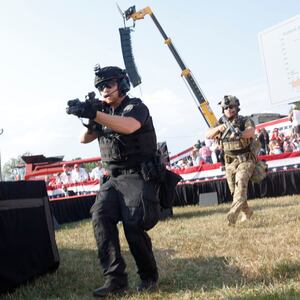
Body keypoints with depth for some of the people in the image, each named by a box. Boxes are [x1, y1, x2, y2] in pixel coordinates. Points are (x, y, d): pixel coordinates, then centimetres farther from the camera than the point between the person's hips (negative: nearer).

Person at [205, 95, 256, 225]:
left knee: (241, 184, -25)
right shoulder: (221, 123, 8)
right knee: (234, 191, 9)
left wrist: (239, 135, -47)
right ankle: (247, 212, 30)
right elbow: (208, 135, -3)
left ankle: (233, 214, -35)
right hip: (229, 163, 5)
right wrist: (218, 128, -22)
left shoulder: (245, 121, -5)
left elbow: (251, 131, -27)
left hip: (245, 160, -5)